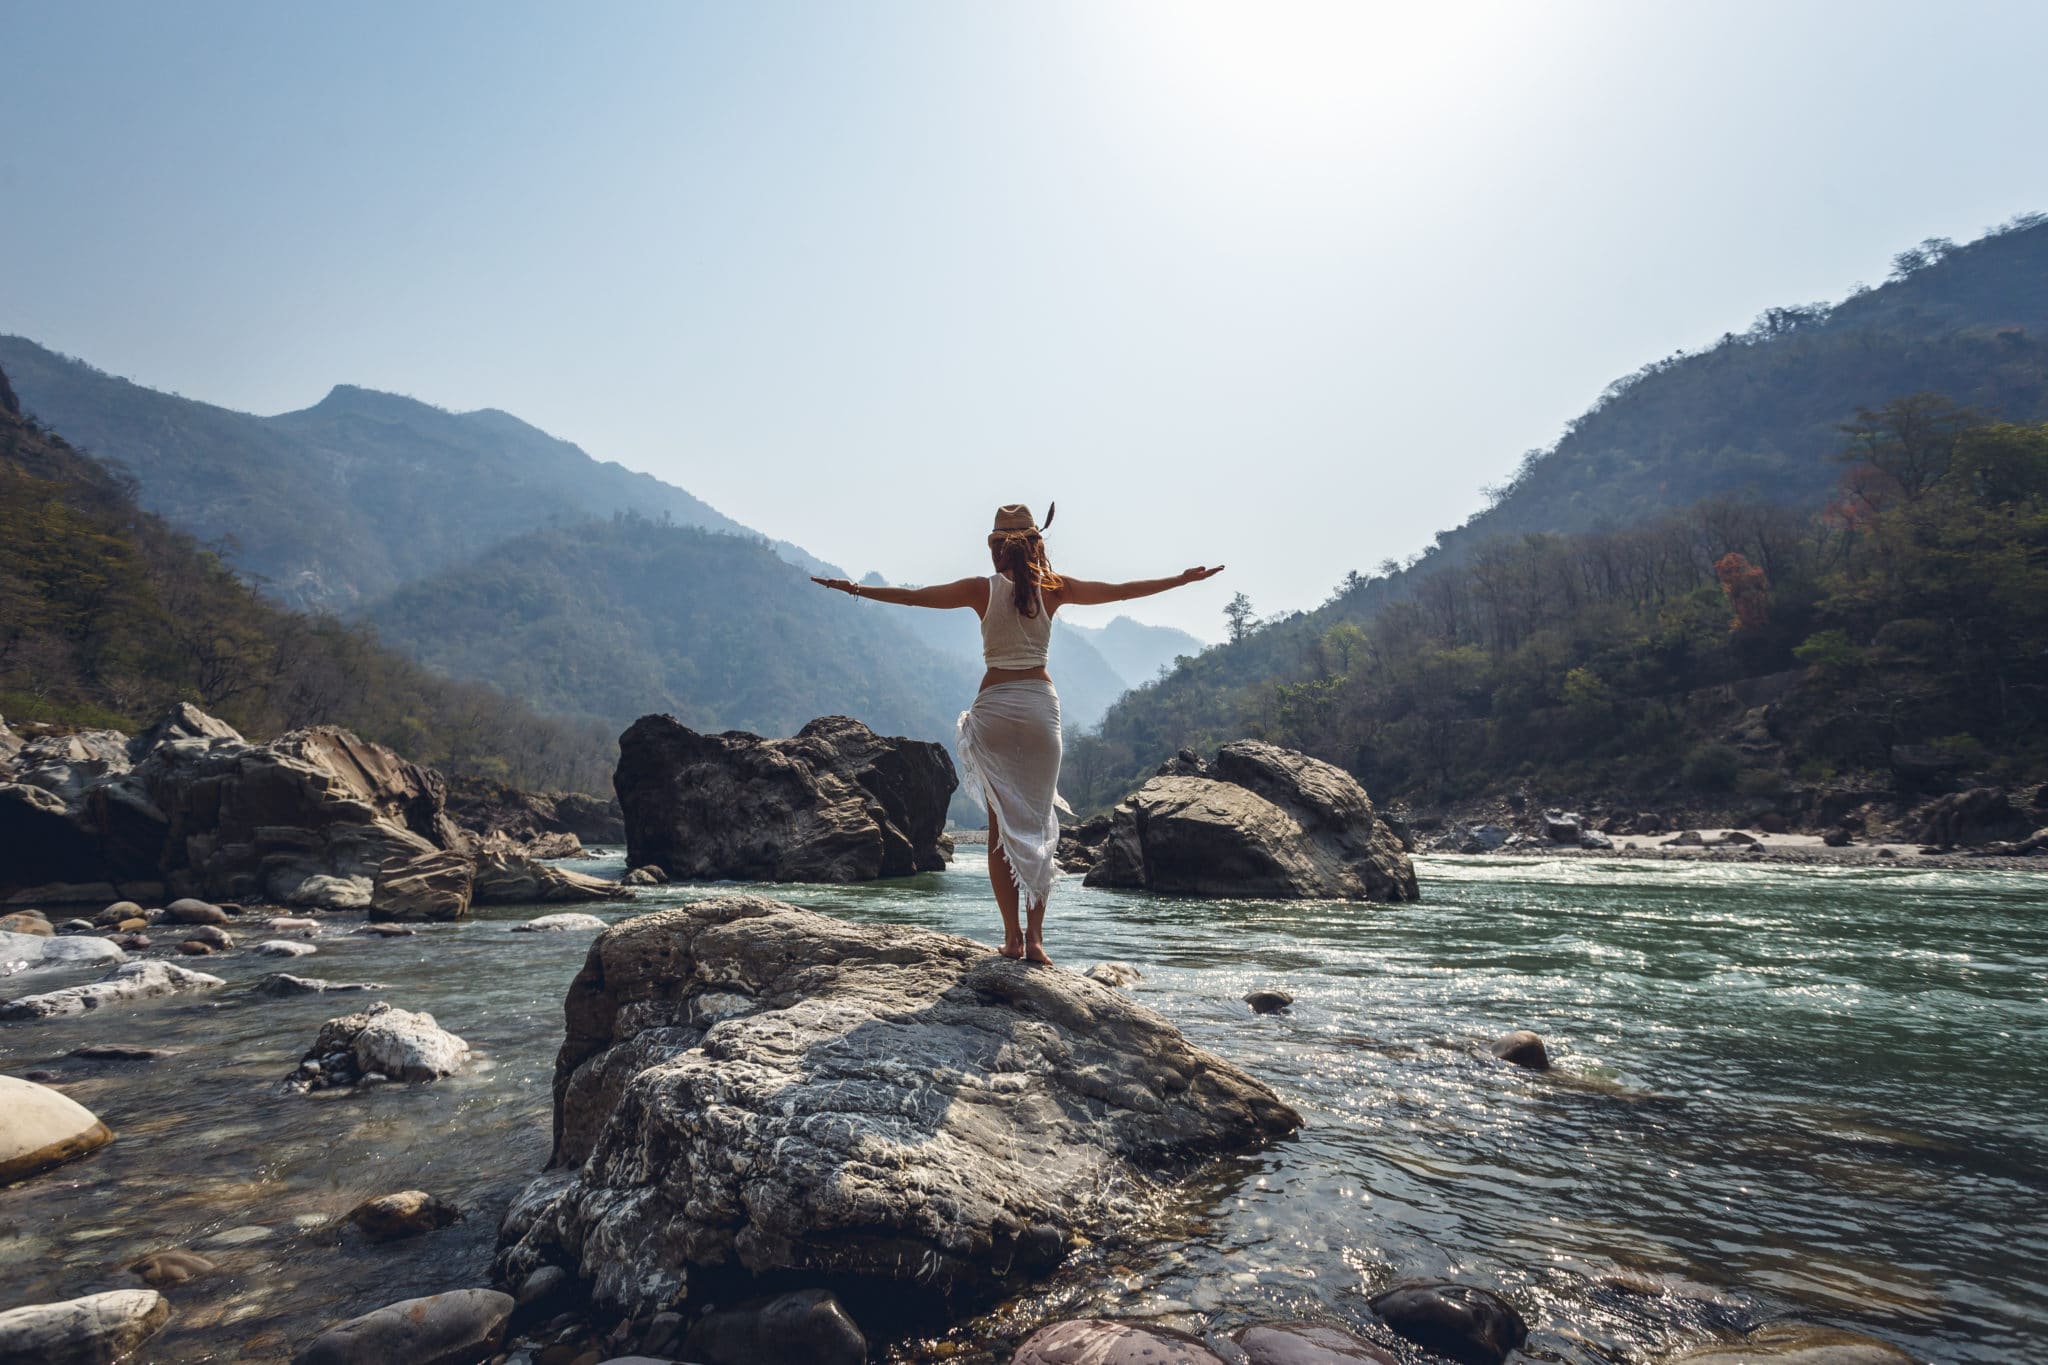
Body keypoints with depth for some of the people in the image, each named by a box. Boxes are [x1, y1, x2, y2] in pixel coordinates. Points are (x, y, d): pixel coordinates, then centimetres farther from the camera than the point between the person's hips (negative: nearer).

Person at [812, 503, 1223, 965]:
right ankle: (1034, 935, 4)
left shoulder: (983, 589, 0)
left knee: (1001, 824, 5)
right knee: (1039, 822, 7)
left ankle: (1013, 935, 4)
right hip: (1040, 702, 1)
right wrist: (1183, 579, 20)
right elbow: (1120, 590, 9)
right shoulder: (1053, 588, 2)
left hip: (993, 705, -1)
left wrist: (857, 589, 18)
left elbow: (912, 596, 4)